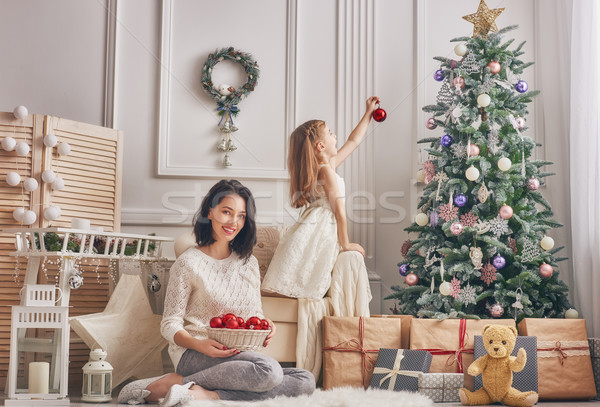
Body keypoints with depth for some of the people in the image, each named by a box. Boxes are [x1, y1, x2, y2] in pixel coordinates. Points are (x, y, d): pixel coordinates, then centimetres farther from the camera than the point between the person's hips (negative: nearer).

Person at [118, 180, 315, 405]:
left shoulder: (249, 262, 16)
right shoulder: (188, 263, -2)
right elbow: (170, 325, -4)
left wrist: (265, 327, -5)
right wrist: (200, 345, -24)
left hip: (239, 357, 7)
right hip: (193, 355, -7)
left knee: (306, 381, -19)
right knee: (269, 370, -33)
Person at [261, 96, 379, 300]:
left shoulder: (329, 164, 19)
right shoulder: (327, 170, -8)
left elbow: (353, 140, 33)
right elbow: (339, 210, -8)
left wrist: (368, 113, 40)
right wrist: (345, 244, -2)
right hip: (317, 235, -9)